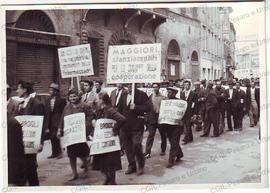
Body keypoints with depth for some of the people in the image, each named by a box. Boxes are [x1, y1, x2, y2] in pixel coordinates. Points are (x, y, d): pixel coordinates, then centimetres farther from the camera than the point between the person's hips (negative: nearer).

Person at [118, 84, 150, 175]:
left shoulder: (142, 95, -4)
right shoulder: (123, 95, 12)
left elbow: (147, 108, -11)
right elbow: (119, 109, 16)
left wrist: (135, 107, -21)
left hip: (136, 126, -5)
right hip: (125, 126, 6)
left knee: (136, 146, -6)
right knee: (128, 147, 12)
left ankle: (141, 166, 15)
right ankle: (131, 166, 27)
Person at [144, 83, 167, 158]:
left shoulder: (163, 97, -3)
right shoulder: (150, 97, 3)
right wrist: (148, 117, -3)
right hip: (152, 118, 0)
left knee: (163, 135, 12)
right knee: (150, 135, -3)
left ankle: (163, 150, 28)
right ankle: (147, 152, -2)